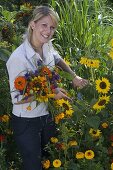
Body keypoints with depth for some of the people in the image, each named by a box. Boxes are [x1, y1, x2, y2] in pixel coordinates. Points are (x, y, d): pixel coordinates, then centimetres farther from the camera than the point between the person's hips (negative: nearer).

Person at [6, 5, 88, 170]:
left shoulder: (48, 46, -6)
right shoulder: (19, 58, -27)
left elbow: (58, 60, 19)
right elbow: (16, 98, -22)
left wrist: (74, 76, 7)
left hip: (47, 116, 7)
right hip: (26, 122, -6)